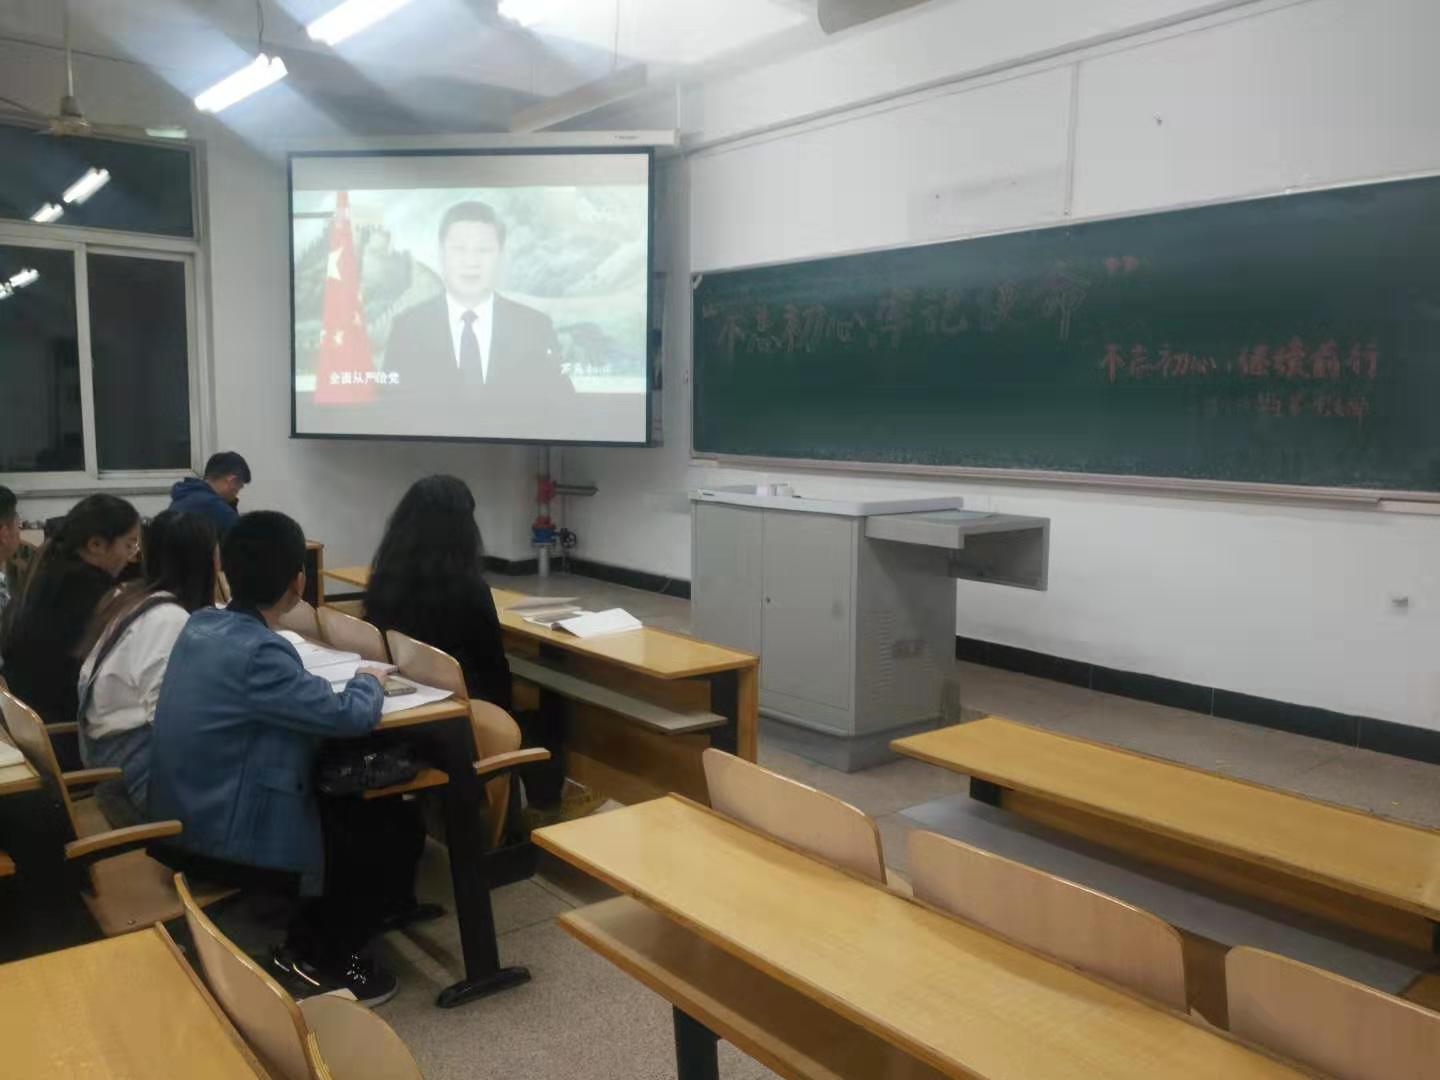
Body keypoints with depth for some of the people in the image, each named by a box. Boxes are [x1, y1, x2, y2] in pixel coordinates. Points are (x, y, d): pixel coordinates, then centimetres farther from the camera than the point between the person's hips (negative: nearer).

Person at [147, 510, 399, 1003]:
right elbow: (349, 716, -24)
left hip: (186, 820, 9)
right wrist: (369, 681, -3)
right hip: (221, 839, -9)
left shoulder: (201, 624, -1)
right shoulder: (257, 653, -28)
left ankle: (308, 942, 28)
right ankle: (318, 958, 22)